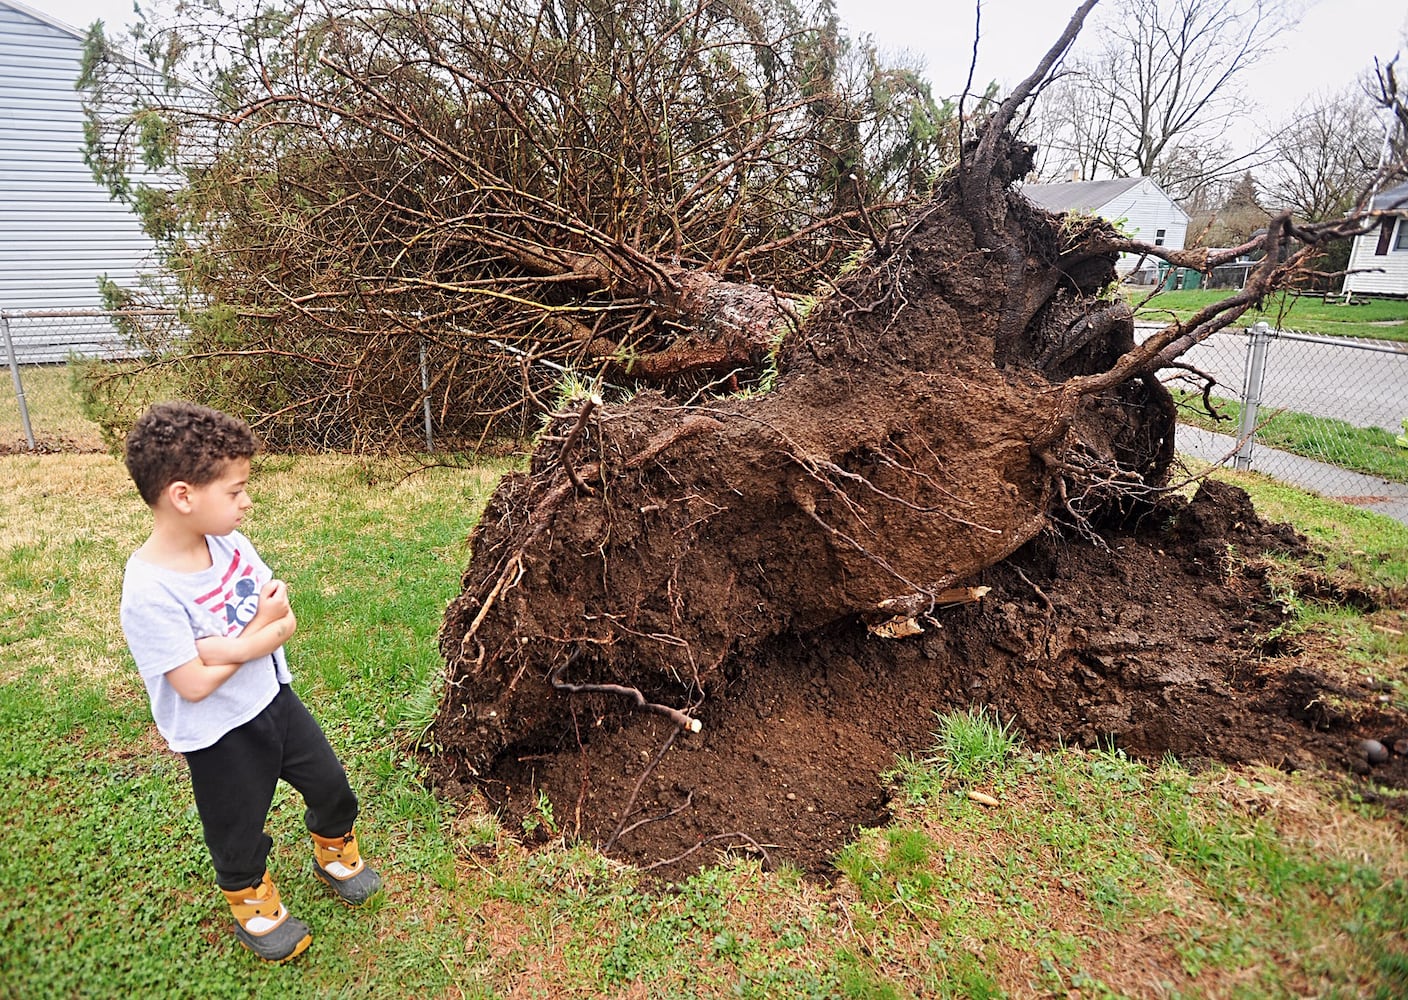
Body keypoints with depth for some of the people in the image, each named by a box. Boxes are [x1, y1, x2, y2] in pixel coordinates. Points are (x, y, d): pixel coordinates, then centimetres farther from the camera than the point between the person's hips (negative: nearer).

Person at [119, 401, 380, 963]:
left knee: (330, 785, 19)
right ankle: (252, 903, 48)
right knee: (239, 832, 19)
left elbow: (284, 617, -9)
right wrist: (261, 631, -17)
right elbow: (193, 684, -27)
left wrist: (230, 644, -26)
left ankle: (334, 852, 49)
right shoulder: (149, 591, -29)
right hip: (218, 736, -5)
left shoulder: (230, 544, -10)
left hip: (273, 700, 6)